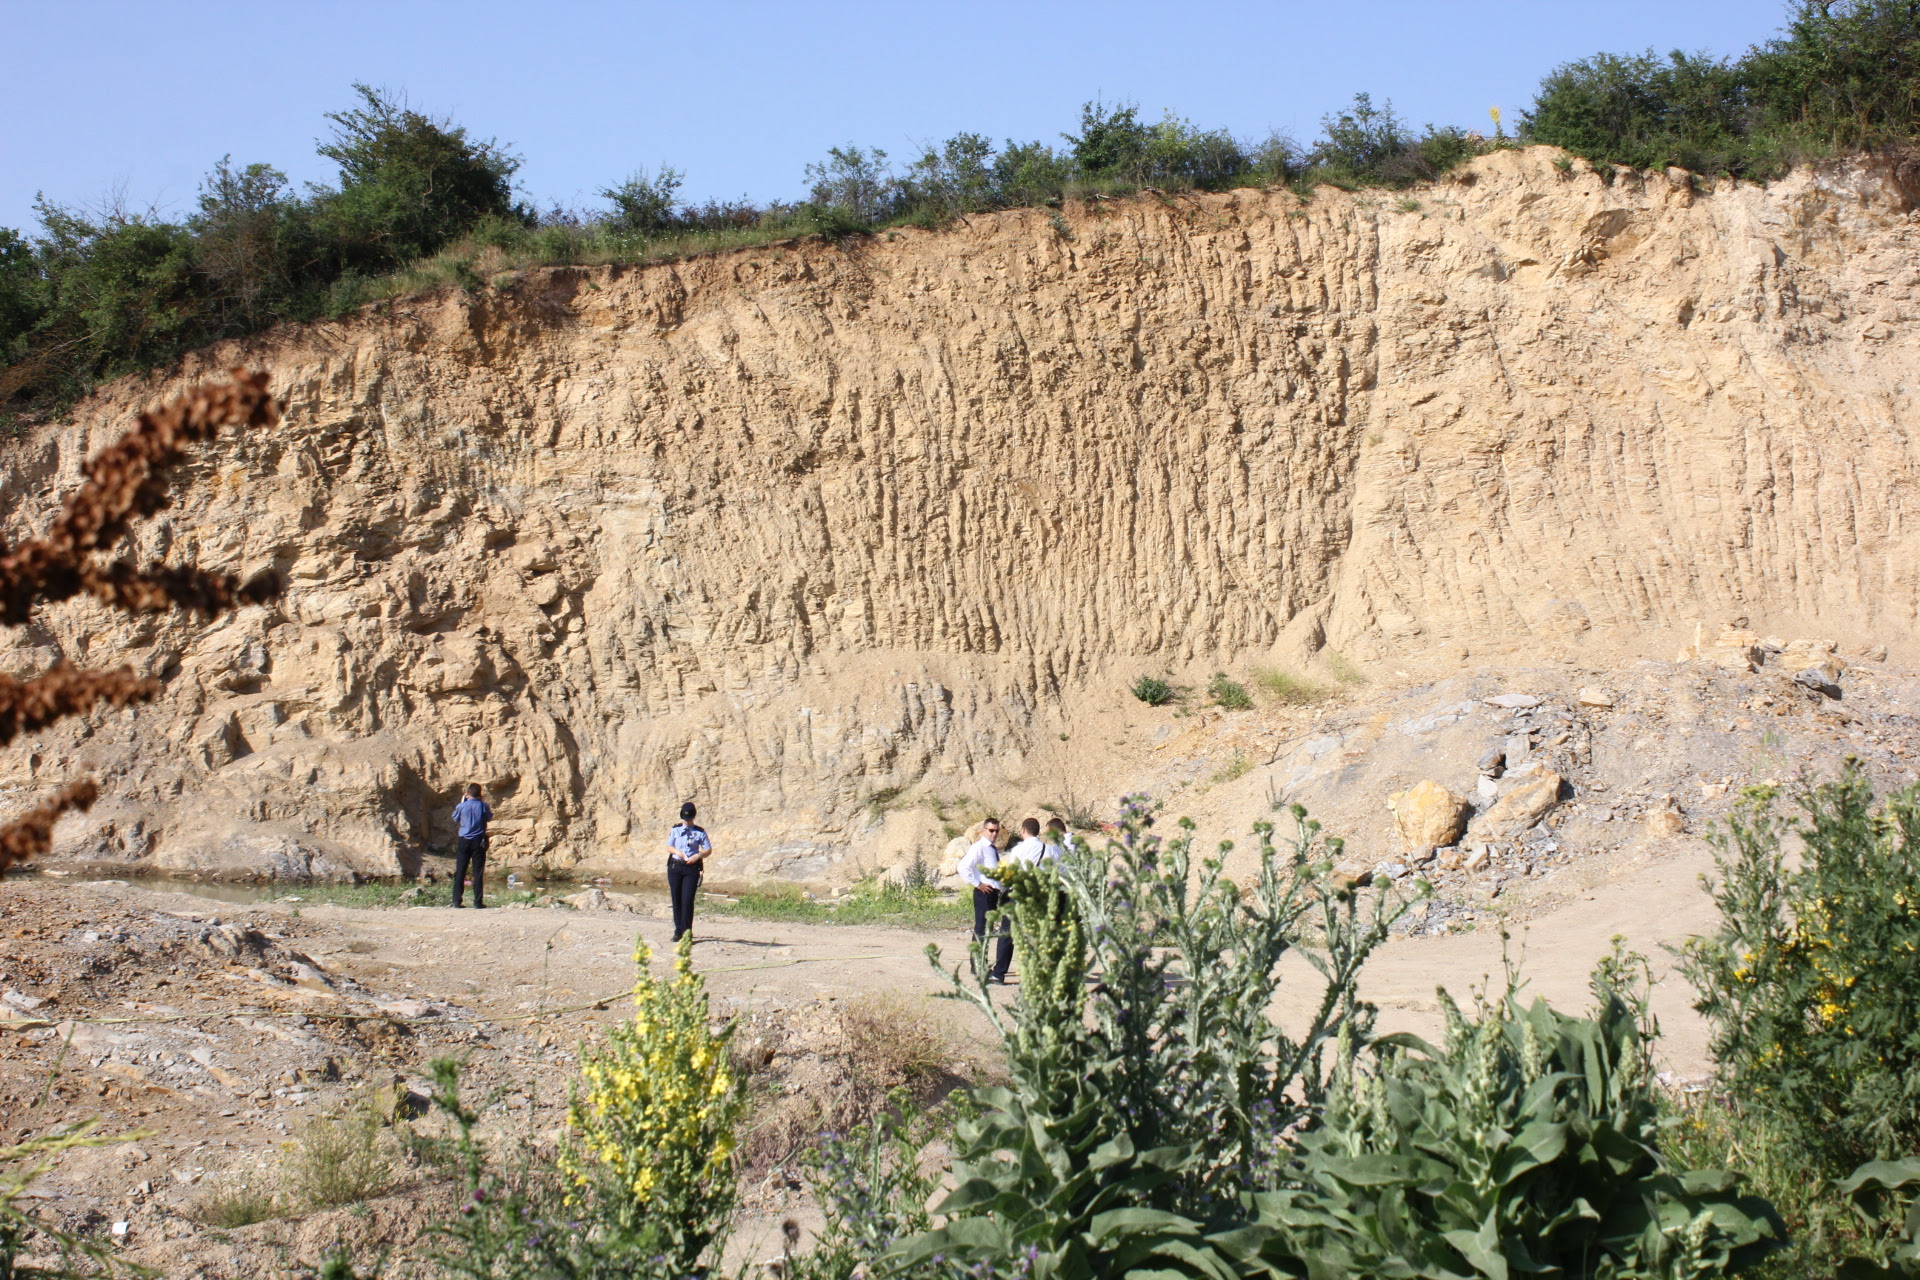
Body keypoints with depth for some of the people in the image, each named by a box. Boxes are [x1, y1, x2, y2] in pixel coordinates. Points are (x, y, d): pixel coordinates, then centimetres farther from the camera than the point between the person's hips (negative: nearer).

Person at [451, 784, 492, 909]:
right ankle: (478, 902, 0)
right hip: (478, 841, -1)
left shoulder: (461, 806, -5)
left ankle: (457, 901, 4)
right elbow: (489, 818, 11)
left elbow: (455, 819, 14)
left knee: (460, 871, 6)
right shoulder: (483, 806, -6)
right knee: (478, 872, 2)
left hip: (463, 841, 1)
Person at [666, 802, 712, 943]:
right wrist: (677, 851, -11)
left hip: (691, 868, -2)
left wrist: (698, 855, -13)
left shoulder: (699, 832, 5)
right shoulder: (675, 830, 9)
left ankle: (686, 930, -7)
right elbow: (668, 846, 11)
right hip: (675, 866, 2)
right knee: (676, 900, 2)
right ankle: (678, 930, 9)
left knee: (687, 900, -11)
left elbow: (708, 849, 6)